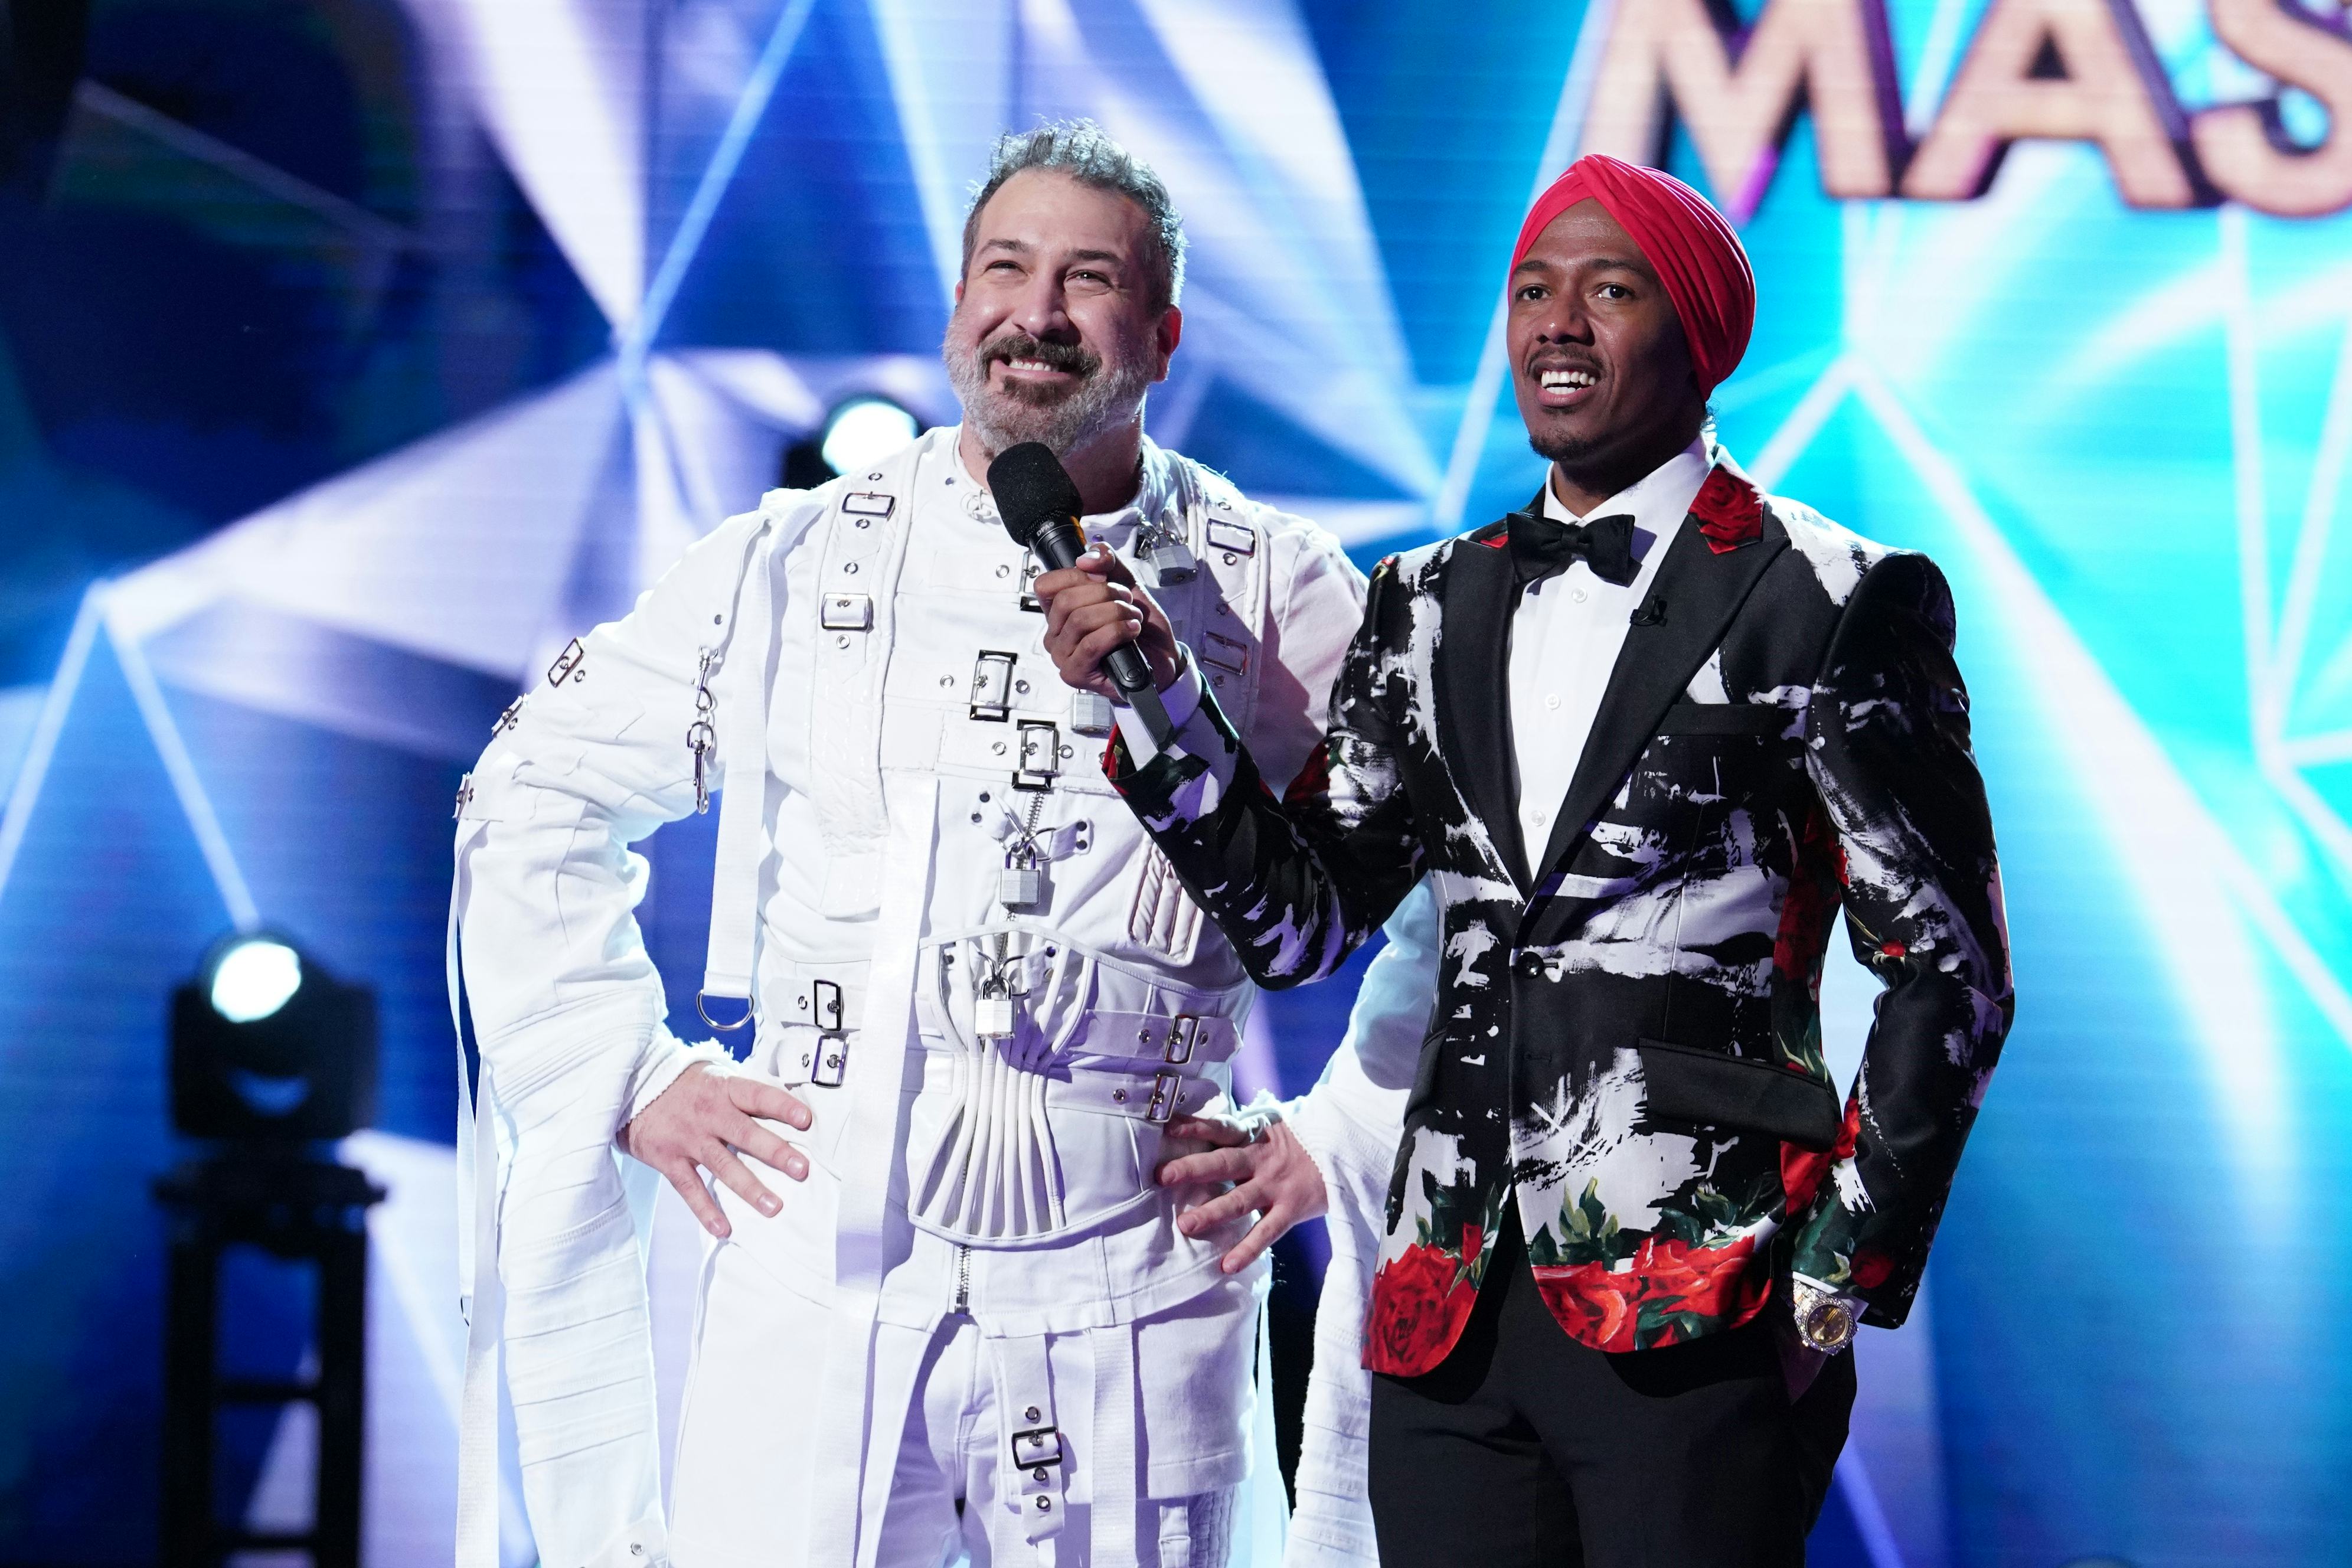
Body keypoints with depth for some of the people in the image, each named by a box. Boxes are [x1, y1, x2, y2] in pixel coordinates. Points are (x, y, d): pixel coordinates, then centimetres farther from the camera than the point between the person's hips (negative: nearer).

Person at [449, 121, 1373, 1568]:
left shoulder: (1278, 598, 4)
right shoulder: (798, 565, 7)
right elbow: (536, 804, 15)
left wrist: (1339, 1132, 4)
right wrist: (629, 1075, 7)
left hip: (1127, 1321, 0)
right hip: (820, 1282, 0)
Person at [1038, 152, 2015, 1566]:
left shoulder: (1825, 604, -2)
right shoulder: (1432, 608, 15)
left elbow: (1948, 975, -2)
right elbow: (1302, 920, 12)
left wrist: (1839, 1289, -6)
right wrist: (1156, 695, -1)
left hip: (1695, 1327, -5)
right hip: (1451, 1319, 5)